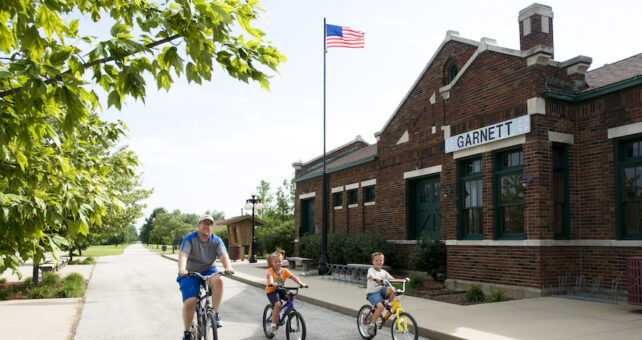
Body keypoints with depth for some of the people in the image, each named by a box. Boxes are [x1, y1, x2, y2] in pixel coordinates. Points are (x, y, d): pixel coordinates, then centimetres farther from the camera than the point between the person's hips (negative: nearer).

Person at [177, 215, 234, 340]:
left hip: (208, 271, 2)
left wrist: (228, 267, -40)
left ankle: (216, 315, -19)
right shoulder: (190, 239, -10)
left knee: (218, 280, -33)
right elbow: (183, 255, -25)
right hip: (190, 273, -1)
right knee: (189, 302, -18)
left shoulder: (216, 241, -3)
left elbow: (223, 255, -18)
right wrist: (182, 269, -46)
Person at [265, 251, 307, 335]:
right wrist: (272, 283, -56)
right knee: (277, 304, -27)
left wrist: (300, 283, -30)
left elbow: (293, 277, -12)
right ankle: (273, 324, -13)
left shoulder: (285, 271, 0)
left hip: (281, 290, 4)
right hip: (271, 290, -4)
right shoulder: (270, 270, -11)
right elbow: (270, 277, -33)